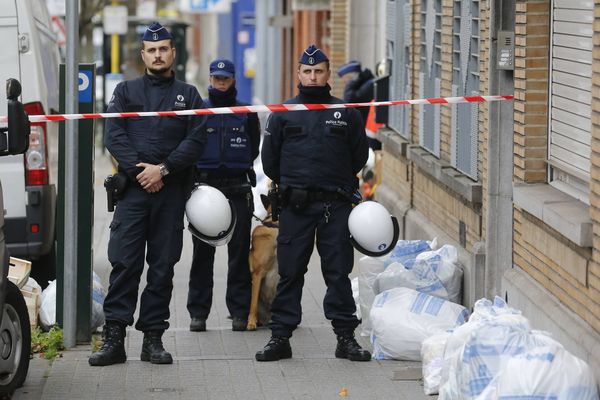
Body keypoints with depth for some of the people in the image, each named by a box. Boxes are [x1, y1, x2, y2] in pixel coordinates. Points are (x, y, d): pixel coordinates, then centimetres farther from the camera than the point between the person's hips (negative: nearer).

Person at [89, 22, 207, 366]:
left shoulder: (188, 95, 12)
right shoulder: (127, 91, 13)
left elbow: (196, 140, 1)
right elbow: (114, 135, 2)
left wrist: (163, 169, -11)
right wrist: (138, 169, -12)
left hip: (172, 191, 1)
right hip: (133, 187, -1)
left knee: (163, 266, 3)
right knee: (124, 263, -8)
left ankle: (153, 339, 8)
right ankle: (114, 338, -9)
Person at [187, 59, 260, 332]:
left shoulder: (246, 113, 8)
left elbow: (253, 149, 14)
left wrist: (238, 166, 4)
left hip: (238, 190, 0)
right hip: (204, 187, 0)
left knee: (239, 252, 1)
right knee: (202, 252, 1)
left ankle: (239, 312, 6)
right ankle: (198, 312, 6)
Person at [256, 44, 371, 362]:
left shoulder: (346, 113, 7)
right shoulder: (283, 113, 6)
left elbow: (359, 156, 15)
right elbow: (270, 158, 13)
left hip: (336, 205, 0)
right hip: (295, 206, 0)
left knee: (338, 273, 2)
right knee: (290, 273, 2)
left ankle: (345, 336, 6)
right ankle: (280, 336, 7)